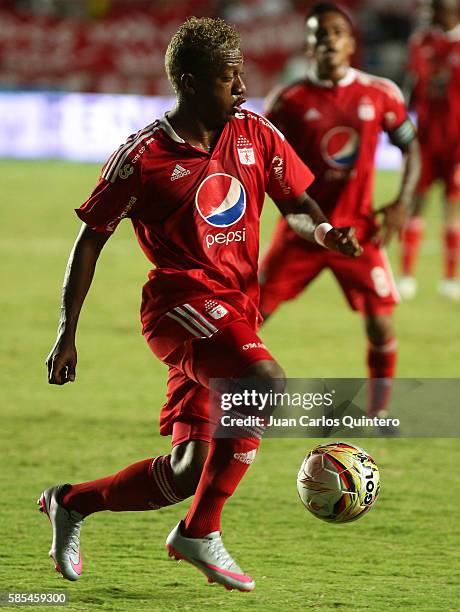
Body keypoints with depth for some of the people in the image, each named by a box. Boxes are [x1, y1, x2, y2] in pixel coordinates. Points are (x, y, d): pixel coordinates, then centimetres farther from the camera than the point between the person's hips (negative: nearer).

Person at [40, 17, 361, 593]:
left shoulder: (255, 135, 6)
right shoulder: (143, 155, -8)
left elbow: (295, 205, 15)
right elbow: (90, 239, -1)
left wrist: (322, 231, -9)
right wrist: (67, 330, -2)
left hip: (237, 311, 6)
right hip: (181, 301, -6)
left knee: (191, 470, 2)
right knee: (266, 384, -31)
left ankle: (72, 502, 26)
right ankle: (200, 533, -20)